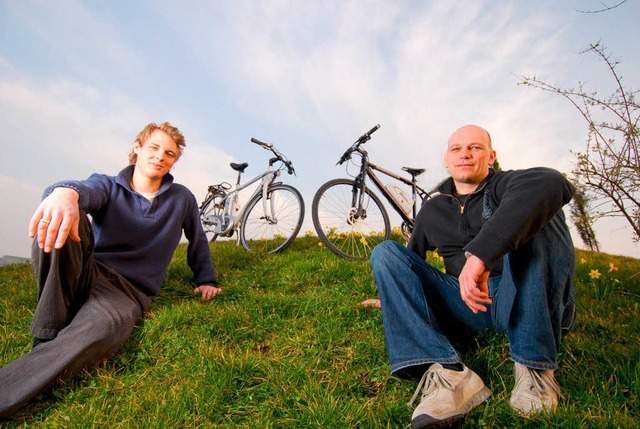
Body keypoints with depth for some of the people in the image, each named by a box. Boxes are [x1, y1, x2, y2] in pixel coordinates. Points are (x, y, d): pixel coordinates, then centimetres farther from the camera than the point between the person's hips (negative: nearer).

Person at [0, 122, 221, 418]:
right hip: (83, 272, 2)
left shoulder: (182, 198, 10)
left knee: (99, 334, -38)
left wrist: (206, 280, 15)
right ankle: (48, 337, -25)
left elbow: (198, 241, 24)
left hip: (128, 291, -1)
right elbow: (89, 190, -20)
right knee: (57, 217, -29)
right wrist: (67, 191, -45)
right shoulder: (109, 186, 6)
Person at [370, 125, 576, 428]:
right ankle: (448, 374, -33)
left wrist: (481, 252, -42)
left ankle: (535, 367, -22)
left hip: (528, 304, -3)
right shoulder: (432, 209, 14)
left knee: (533, 213, -26)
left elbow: (552, 184, -29)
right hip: (465, 306, 4)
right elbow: (413, 255, 29)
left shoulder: (506, 184, -3)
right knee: (385, 252, -11)